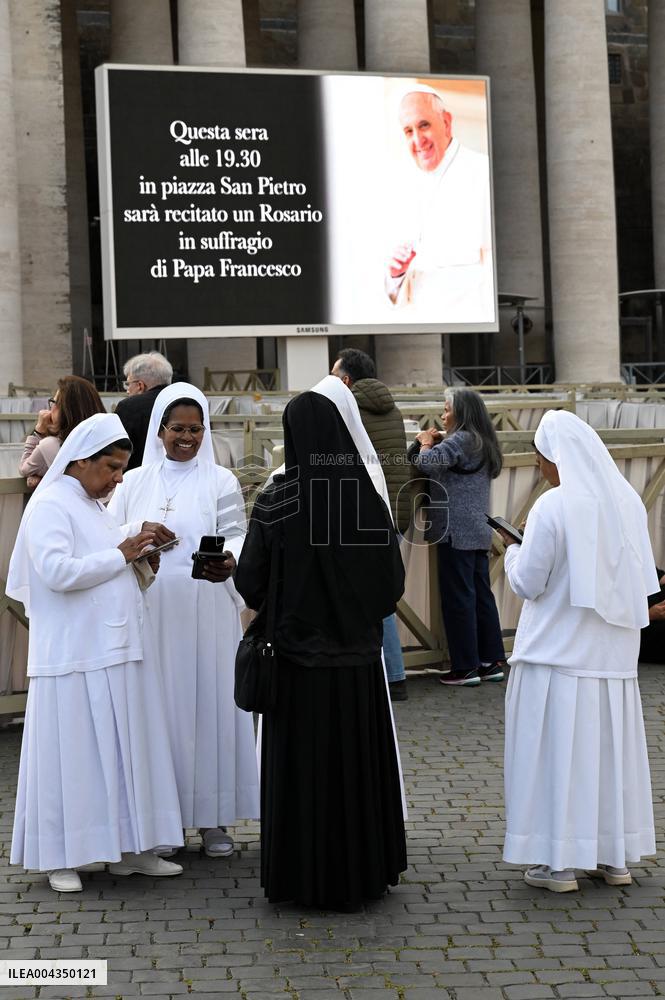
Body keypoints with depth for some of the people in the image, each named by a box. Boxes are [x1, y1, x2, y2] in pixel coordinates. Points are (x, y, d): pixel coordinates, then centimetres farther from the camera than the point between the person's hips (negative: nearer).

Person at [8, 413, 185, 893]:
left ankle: (128, 847, 18)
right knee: (72, 751, -2)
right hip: (76, 655, -9)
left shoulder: (94, 507, 18)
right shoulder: (50, 505, -9)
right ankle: (62, 857, 7)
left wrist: (140, 561, 9)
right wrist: (120, 555, -16)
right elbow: (57, 571, -22)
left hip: (118, 650, 9)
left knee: (126, 749, 10)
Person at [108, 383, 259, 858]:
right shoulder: (134, 482, 11)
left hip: (205, 615, -1)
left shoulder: (221, 481, 4)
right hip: (150, 614, 2)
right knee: (159, 706, 2)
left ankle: (214, 818, 8)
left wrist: (229, 560, -28)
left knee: (210, 702, -1)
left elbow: (236, 534, -8)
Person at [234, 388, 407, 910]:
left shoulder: (277, 500, -12)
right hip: (357, 657, 2)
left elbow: (250, 580, -8)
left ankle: (303, 878, 16)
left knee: (301, 764, 9)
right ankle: (361, 871, 23)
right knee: (357, 762, 14)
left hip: (298, 656, -2)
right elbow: (393, 579, -2)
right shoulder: (369, 495, -6)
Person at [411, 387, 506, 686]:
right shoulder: (482, 443, 16)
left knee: (458, 597, -4)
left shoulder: (460, 440, -13)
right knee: (482, 594, 12)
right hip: (479, 533, 9)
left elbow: (425, 463, -23)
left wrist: (425, 443, -3)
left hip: (456, 533, -9)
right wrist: (434, 443, 6)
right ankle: (492, 661, 16)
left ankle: (466, 667, -1)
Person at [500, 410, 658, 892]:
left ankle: (560, 861, 4)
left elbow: (527, 583, -12)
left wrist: (513, 550, 8)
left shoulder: (553, 507, -15)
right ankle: (615, 856, 19)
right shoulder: (627, 500, 4)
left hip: (559, 653, -6)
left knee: (557, 748, 1)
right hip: (614, 652, 6)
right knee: (612, 745, 13)